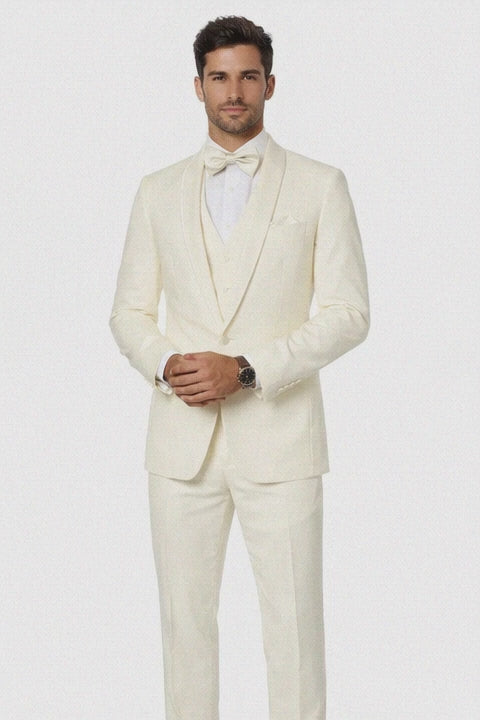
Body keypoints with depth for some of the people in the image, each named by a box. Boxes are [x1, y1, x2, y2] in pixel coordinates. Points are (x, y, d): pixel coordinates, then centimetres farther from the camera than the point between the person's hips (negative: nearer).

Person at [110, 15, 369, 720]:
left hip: (279, 435, -2)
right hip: (182, 437, 3)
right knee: (185, 616, 9)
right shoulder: (158, 192, 11)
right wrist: (165, 363, -11)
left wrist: (247, 369, -16)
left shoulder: (320, 186, 2)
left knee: (293, 621, 2)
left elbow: (348, 313, -4)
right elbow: (129, 311, 11)